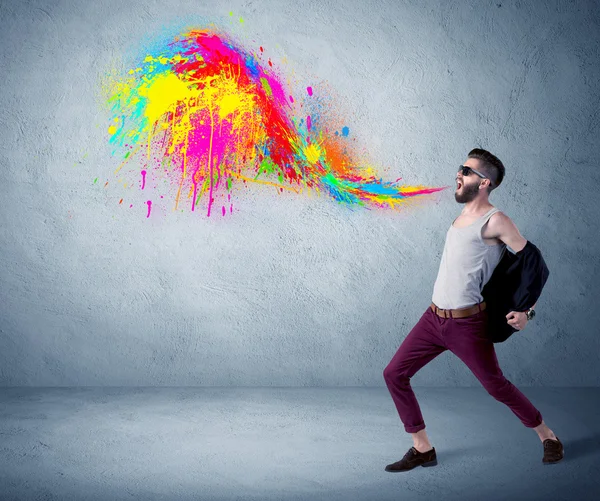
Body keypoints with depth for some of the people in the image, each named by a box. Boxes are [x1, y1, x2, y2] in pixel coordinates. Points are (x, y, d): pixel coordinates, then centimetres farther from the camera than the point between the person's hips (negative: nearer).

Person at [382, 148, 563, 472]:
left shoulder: (494, 221, -13)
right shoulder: (461, 217, 10)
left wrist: (527, 311, -14)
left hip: (468, 324, -8)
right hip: (433, 318, 8)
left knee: (496, 386, 5)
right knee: (394, 374, 3)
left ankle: (547, 436, 30)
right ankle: (422, 449, 14)